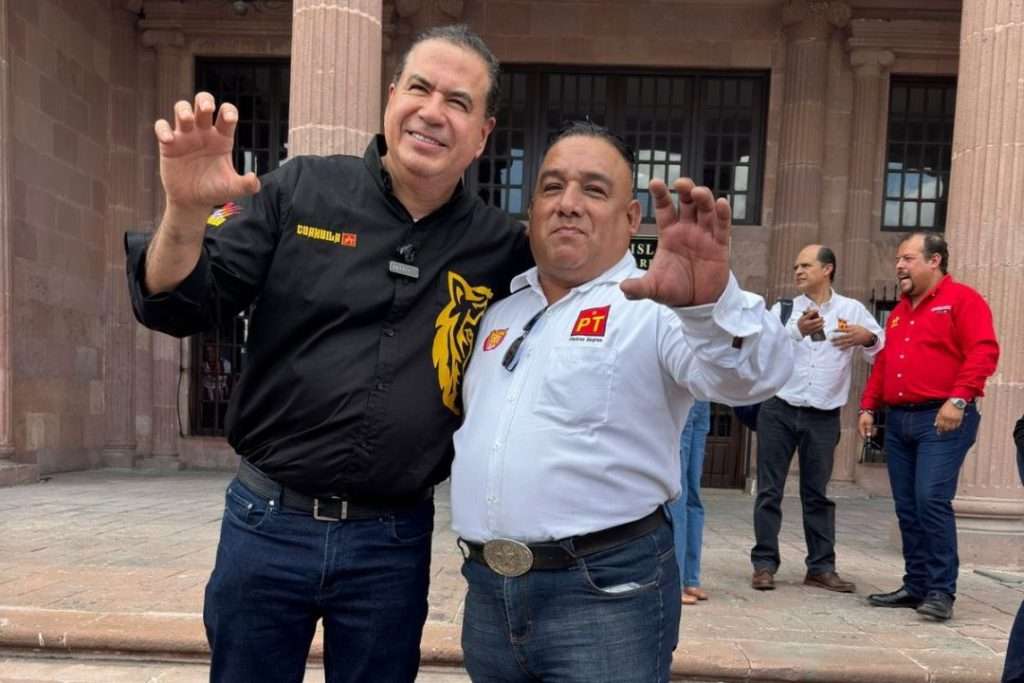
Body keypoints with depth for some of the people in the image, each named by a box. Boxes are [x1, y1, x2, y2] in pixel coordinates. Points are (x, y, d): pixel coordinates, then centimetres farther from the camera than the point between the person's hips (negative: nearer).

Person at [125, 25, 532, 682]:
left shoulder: (502, 246, 0)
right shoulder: (299, 190, -3)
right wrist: (186, 210, -24)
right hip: (268, 522, 0)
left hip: (393, 541, 1)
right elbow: (175, 307, -6)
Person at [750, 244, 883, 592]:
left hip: (824, 416, 0)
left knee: (818, 493, 8)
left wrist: (867, 338, -19)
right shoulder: (783, 309, 8)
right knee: (770, 490, 1)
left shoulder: (852, 310, 8)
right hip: (779, 409, 0)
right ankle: (764, 564, 8)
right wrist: (798, 331, -26)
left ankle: (821, 567, 17)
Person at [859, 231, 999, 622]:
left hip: (942, 419, -7)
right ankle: (916, 586, 16)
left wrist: (959, 398, -23)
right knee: (907, 508, 8)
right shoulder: (899, 312, 21)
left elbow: (983, 352, -12)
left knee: (932, 501, -14)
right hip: (898, 419, 7)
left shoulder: (962, 299, -2)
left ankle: (941, 591, -3)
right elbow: (883, 363, 23)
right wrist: (869, 406, 15)